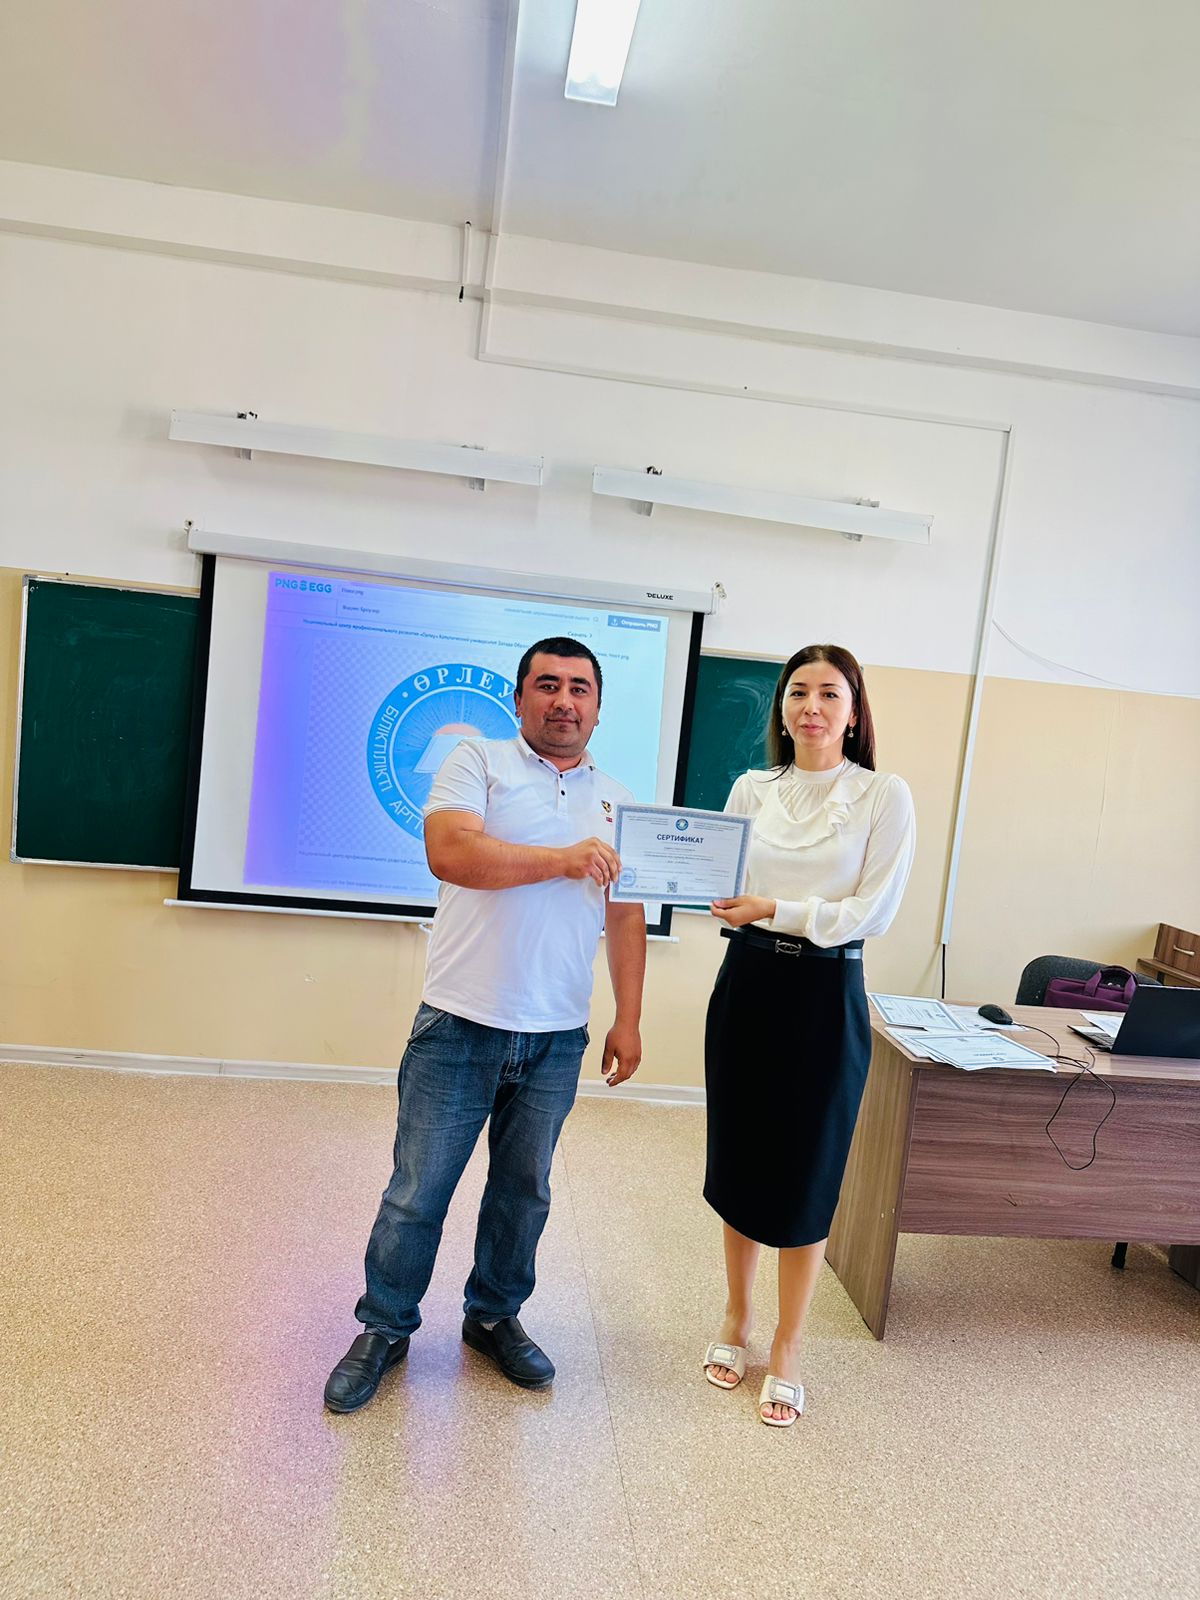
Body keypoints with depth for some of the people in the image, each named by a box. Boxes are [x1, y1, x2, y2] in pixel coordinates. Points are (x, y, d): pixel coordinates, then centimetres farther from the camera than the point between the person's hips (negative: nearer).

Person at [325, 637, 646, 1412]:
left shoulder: (615, 799, 11)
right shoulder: (478, 762, -2)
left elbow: (627, 916, 10)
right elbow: (449, 851, -20)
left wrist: (629, 1020, 4)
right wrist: (561, 860, -19)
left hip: (557, 1037, 4)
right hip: (461, 1026, -3)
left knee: (525, 1189, 17)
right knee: (419, 1189, 7)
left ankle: (495, 1317, 38)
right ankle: (386, 1329, 28)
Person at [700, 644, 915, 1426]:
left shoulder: (884, 795, -6)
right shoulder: (752, 789, 5)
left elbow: (874, 910, -12)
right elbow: (722, 886, 10)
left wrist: (776, 910, -20)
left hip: (826, 996, -3)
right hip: (747, 984, 3)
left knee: (806, 1177, 6)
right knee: (738, 1159, 14)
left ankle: (788, 1349, 27)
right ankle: (737, 1317, 36)